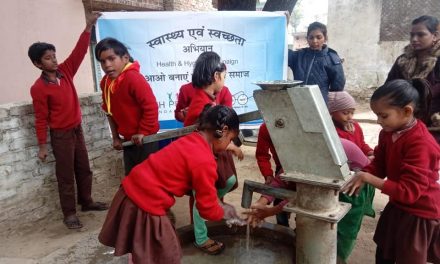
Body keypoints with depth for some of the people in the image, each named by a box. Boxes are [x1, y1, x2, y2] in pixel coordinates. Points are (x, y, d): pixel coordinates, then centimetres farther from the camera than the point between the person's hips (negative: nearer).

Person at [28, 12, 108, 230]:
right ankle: (69, 213, 14)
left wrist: (88, 27, -14)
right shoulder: (38, 88, -15)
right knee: (66, 175, 3)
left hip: (77, 130, 6)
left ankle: (87, 202, 32)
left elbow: (79, 51, -5)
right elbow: (41, 119, -12)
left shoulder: (65, 71, 0)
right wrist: (42, 145, -9)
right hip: (60, 135, -6)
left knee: (84, 170, 16)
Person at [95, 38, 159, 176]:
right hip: (128, 139, 8)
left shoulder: (133, 78, -23)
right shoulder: (105, 82, 1)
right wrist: (115, 137, 12)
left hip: (144, 139, -8)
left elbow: (151, 107, -25)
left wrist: (142, 133, -18)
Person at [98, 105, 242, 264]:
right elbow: (208, 209, -11)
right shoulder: (205, 161, -21)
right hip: (145, 205, -8)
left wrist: (215, 200, 17)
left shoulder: (191, 140, 5)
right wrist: (223, 212, 8)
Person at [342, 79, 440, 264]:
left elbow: (409, 191, -31)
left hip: (420, 215, -8)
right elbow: (379, 164, 5)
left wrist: (368, 178, -32)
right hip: (397, 207, 8)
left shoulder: (421, 144, -30)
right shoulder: (388, 133, -4)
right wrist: (362, 177, -16)